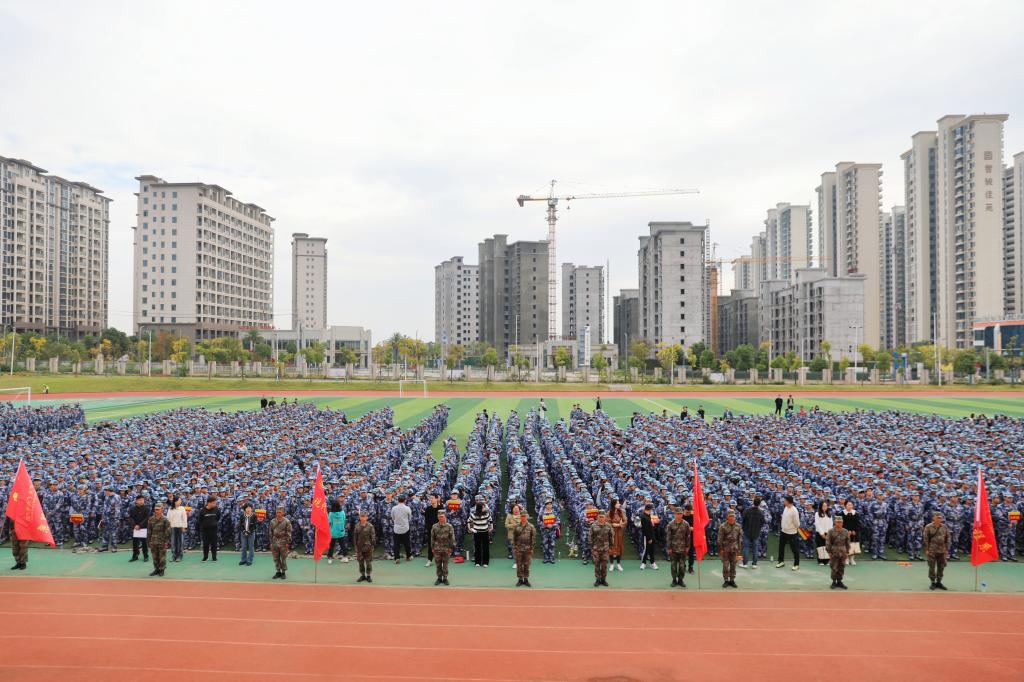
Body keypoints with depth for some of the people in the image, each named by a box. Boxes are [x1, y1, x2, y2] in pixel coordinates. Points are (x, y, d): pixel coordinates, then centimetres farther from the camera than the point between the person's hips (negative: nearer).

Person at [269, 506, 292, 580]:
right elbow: (271, 533, 11)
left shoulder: (287, 521, -7)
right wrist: (271, 542, 8)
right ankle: (278, 572, 20)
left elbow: (289, 533, -6)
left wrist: (287, 543, -10)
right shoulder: (272, 521, 5)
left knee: (283, 558, 3)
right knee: (276, 558, 9)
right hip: (275, 542, 4)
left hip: (283, 543, -4)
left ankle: (283, 572, 13)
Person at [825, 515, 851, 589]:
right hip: (834, 553, -4)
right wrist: (829, 552, -8)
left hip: (843, 553, 4)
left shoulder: (845, 532, 5)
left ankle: (839, 582, 20)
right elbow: (828, 542, -6)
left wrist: (847, 552, 8)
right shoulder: (831, 531, -7)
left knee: (841, 568, 9)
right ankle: (834, 582, 8)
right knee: (834, 568, -2)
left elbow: (847, 542, 12)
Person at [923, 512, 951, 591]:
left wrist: (947, 549, 5)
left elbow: (947, 538, 9)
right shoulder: (928, 527, -6)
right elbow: (926, 539, -5)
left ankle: (939, 582, 21)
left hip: (942, 550, 4)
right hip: (932, 550, -4)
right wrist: (926, 549, -8)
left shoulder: (944, 527, 5)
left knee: (941, 567, 9)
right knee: (932, 567, 2)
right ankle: (933, 583, 11)